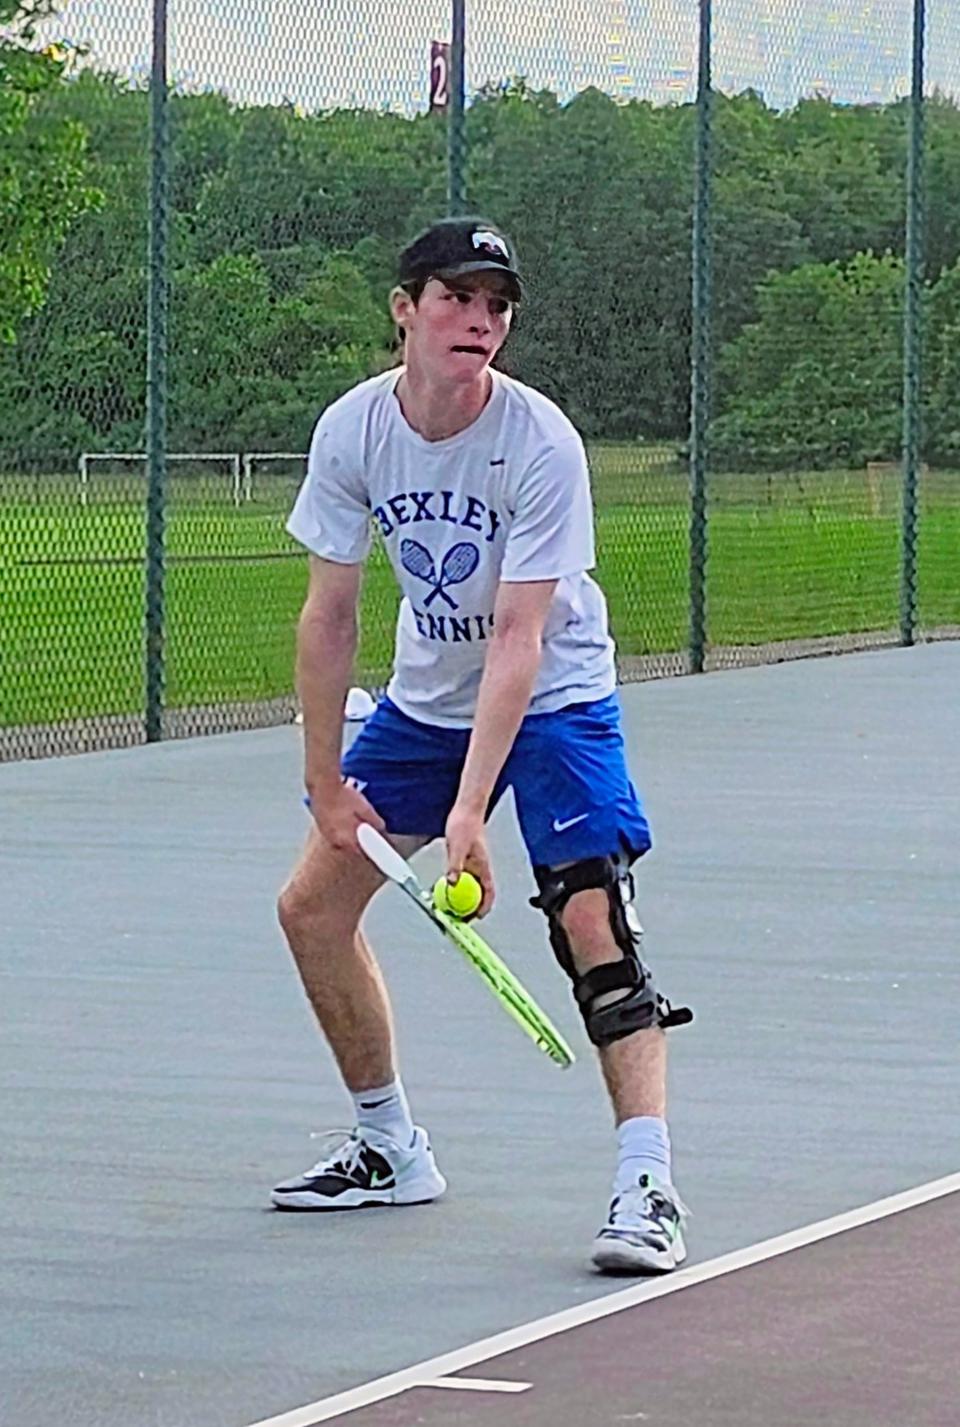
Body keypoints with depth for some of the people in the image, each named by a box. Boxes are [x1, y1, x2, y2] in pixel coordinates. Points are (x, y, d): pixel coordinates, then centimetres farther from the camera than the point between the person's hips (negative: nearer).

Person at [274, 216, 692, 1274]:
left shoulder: (541, 444, -26)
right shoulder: (353, 431, -14)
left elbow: (517, 640, -29)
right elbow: (329, 614, -6)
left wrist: (470, 809, -35)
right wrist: (325, 782, -6)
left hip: (553, 698, -5)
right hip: (424, 699, 5)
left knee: (590, 916, -22)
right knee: (311, 905, 5)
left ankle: (646, 1185, -24)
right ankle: (390, 1151, 22)